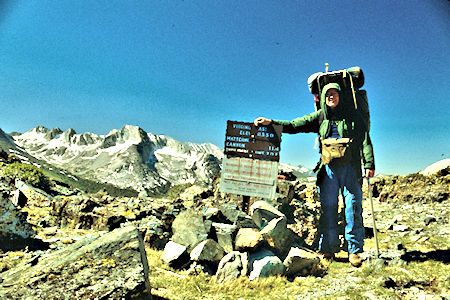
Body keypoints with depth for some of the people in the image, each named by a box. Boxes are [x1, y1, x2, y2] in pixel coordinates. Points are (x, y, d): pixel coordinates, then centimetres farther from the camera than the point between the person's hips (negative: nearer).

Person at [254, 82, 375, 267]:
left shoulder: (352, 116, 10)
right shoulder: (319, 117, 14)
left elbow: (365, 140, 6)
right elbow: (294, 125, 8)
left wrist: (369, 164, -5)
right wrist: (271, 123, -3)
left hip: (350, 167, -1)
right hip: (328, 168, 1)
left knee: (353, 207, -3)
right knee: (327, 208, 0)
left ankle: (355, 250, 8)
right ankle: (328, 249, 11)